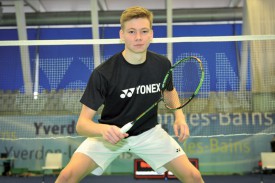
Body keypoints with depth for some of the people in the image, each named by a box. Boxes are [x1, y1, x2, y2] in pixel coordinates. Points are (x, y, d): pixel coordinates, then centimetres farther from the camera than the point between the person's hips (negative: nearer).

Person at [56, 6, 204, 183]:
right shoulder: (103, 73, -24)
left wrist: (180, 117, -7)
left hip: (149, 132, 3)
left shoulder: (162, 64, -12)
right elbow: (82, 123, -22)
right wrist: (103, 129, -44)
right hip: (110, 134, -2)